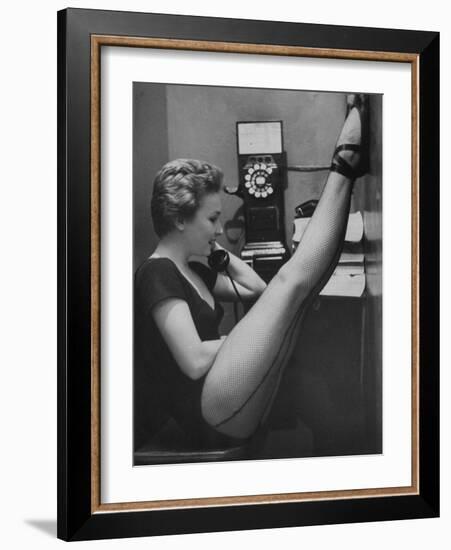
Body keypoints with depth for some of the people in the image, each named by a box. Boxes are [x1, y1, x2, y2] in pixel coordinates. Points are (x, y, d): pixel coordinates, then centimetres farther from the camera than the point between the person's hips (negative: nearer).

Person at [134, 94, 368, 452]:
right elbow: (194, 361, -20)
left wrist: (215, 248, 23)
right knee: (291, 279, -14)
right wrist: (250, 335, -5)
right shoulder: (157, 273, -11)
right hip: (211, 408, -9)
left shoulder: (193, 271, 19)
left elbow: (254, 287, 26)